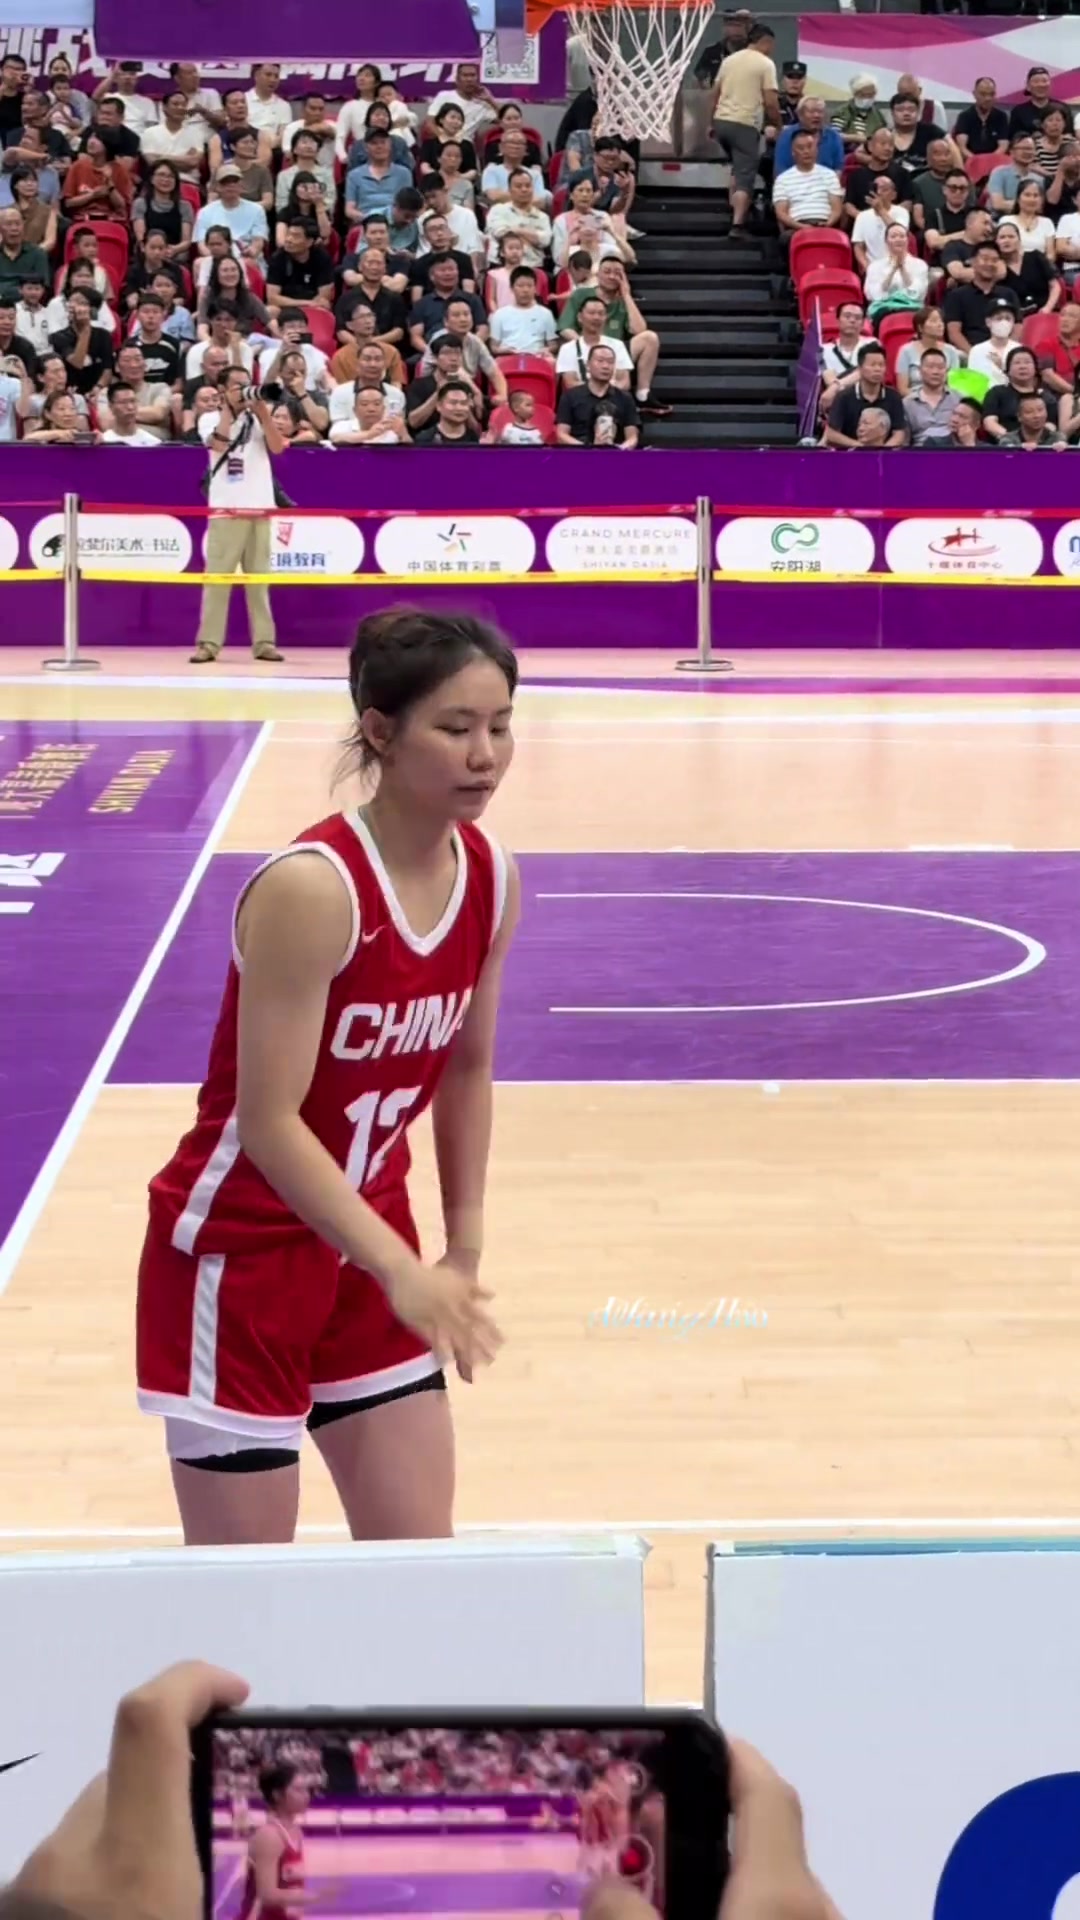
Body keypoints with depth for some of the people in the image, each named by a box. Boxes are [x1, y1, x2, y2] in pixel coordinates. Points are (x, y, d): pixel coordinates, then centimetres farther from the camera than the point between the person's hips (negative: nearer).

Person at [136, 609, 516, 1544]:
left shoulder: (491, 878, -4)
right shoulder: (311, 889, -26)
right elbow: (269, 1123, -26)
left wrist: (464, 1247, 11)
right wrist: (403, 1272, -31)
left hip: (367, 1240, 7)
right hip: (239, 1256, -7)